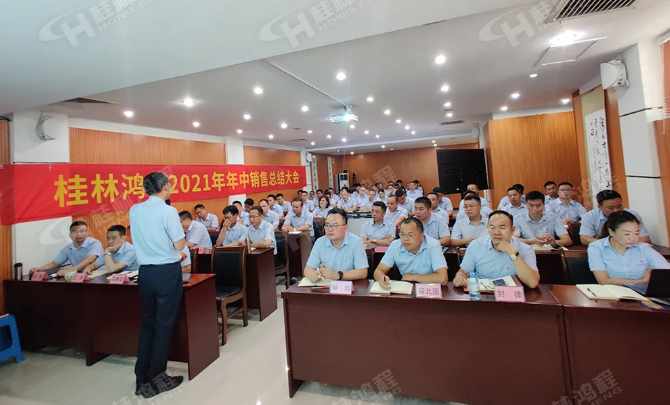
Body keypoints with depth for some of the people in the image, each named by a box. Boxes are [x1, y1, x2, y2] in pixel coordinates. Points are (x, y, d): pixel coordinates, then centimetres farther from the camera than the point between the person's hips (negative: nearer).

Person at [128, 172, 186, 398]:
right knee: (164, 324, 7)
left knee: (147, 322, 17)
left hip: (145, 271, 6)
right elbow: (179, 245, -12)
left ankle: (142, 378, 27)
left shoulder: (134, 211, 4)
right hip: (167, 272, -6)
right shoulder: (168, 211, -15)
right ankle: (156, 379, 18)